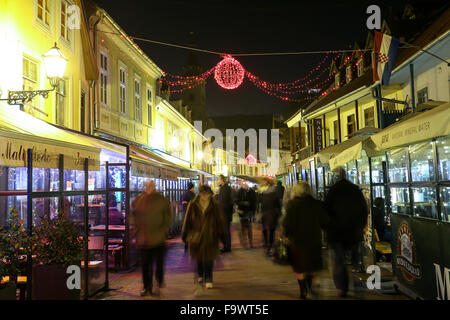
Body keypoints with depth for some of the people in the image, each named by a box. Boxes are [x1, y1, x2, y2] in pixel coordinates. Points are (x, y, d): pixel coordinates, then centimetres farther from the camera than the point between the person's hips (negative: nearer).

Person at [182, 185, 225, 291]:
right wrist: (185, 235, 3)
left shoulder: (214, 205, -3)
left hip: (210, 236, -1)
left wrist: (220, 235, 3)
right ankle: (201, 276, 36)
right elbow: (188, 220, 2)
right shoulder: (193, 205, -4)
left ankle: (208, 280, 10)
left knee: (209, 258, -1)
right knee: (199, 257, 14)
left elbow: (219, 221, 3)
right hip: (196, 236, 1)